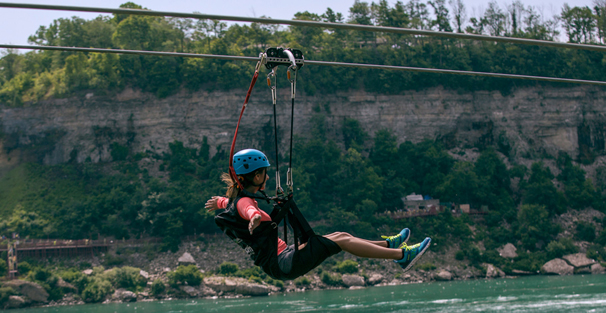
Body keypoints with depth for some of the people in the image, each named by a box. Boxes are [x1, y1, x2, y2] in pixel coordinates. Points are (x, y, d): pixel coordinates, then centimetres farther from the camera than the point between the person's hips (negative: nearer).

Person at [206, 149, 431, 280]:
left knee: (339, 236, 14)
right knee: (341, 240, -11)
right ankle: (402, 255, -8)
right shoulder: (243, 201, -20)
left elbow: (224, 202, 37)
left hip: (282, 259, 11)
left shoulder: (234, 200, 12)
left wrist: (219, 202, 56)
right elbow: (250, 211, -46)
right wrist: (255, 217, -65)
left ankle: (388, 244, 29)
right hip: (283, 264, -11)